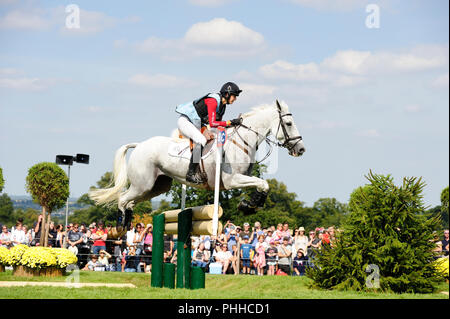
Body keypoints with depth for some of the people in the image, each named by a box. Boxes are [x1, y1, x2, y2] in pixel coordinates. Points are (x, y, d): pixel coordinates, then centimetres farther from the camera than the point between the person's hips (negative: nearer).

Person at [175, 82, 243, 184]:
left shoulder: (223, 105, 6)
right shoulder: (213, 101, -23)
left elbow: (218, 122, 11)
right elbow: (212, 123, -29)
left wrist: (230, 125, -6)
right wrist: (230, 122, -27)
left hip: (196, 124, 10)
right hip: (185, 121, -10)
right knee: (201, 140, -28)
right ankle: (191, 173, -27)